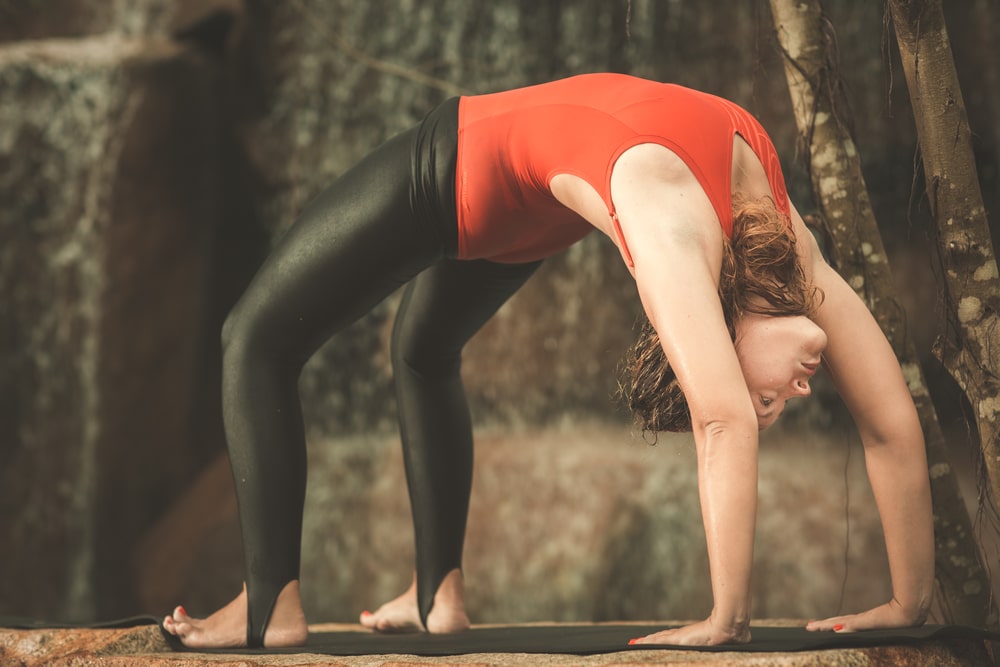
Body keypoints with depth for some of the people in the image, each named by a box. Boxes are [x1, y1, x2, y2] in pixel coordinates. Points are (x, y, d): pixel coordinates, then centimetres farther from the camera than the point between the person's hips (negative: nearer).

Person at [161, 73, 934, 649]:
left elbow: (893, 421, -24)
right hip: (457, 163, -4)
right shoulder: (677, 239, -43)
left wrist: (911, 603, -21)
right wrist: (728, 620, -44)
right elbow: (727, 424, -48)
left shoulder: (798, 262, -27)